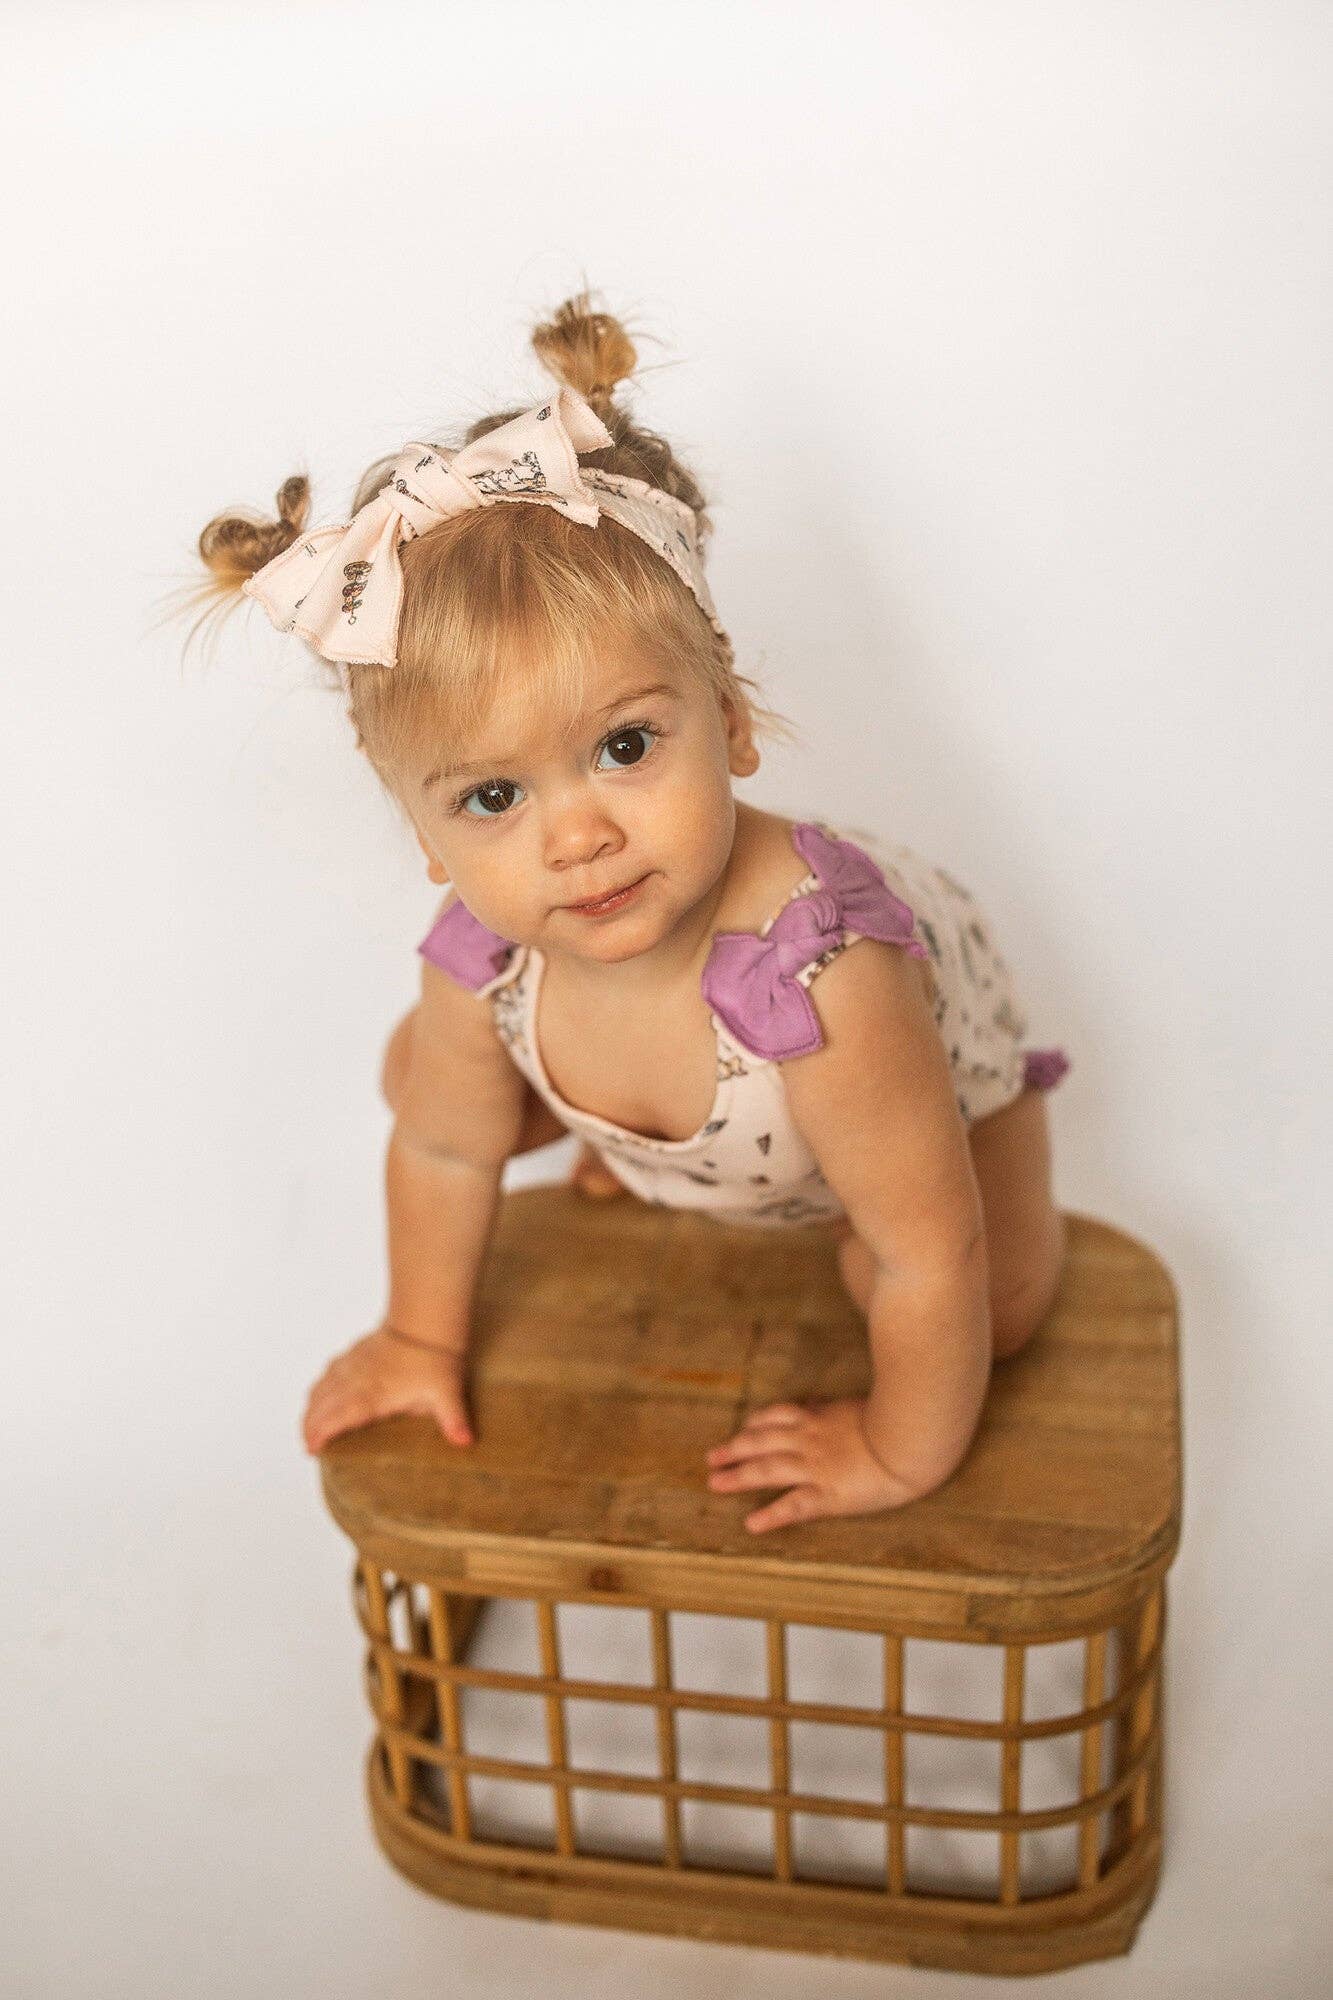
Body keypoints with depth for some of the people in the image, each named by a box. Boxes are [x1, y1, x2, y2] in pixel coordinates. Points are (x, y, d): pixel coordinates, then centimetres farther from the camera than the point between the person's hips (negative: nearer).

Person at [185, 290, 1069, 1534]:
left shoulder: (815, 976, -52)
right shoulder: (480, 964, -34)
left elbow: (935, 1264, -39)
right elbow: (444, 1151, -11)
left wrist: (899, 1458, -24)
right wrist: (421, 1337, 3)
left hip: (930, 1055, -3)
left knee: (996, 1310, -15)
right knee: (416, 1071, 4)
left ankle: (843, 1213, 15)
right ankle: (656, 1150, 28)